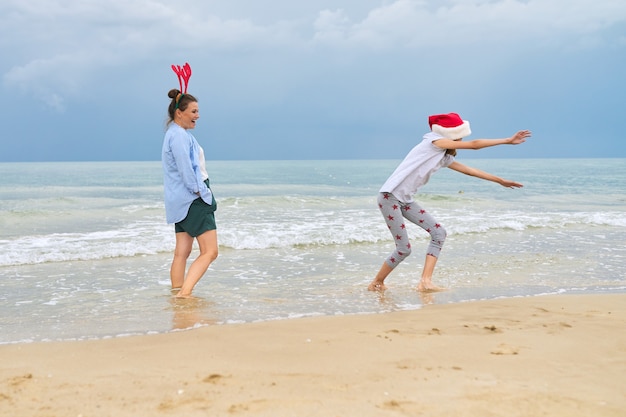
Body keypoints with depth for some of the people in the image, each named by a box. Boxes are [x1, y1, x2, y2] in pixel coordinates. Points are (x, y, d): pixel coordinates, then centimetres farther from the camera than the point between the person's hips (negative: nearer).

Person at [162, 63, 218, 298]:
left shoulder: (178, 134, 18)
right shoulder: (179, 136, -15)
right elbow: (186, 171, -21)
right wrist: (203, 193, -14)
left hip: (182, 202, 10)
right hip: (193, 200, -10)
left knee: (182, 252, 9)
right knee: (209, 252, -12)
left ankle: (177, 293, 11)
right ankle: (184, 293, -19)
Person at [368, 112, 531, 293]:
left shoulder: (444, 157, 16)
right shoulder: (434, 141, -8)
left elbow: (469, 170, 26)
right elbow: (474, 144, -7)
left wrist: (500, 180, 30)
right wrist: (508, 140, -2)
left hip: (405, 200, 9)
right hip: (390, 196, -9)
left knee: (438, 232, 0)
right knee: (404, 248, -8)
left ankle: (425, 281, -4)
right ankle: (376, 283, 12)